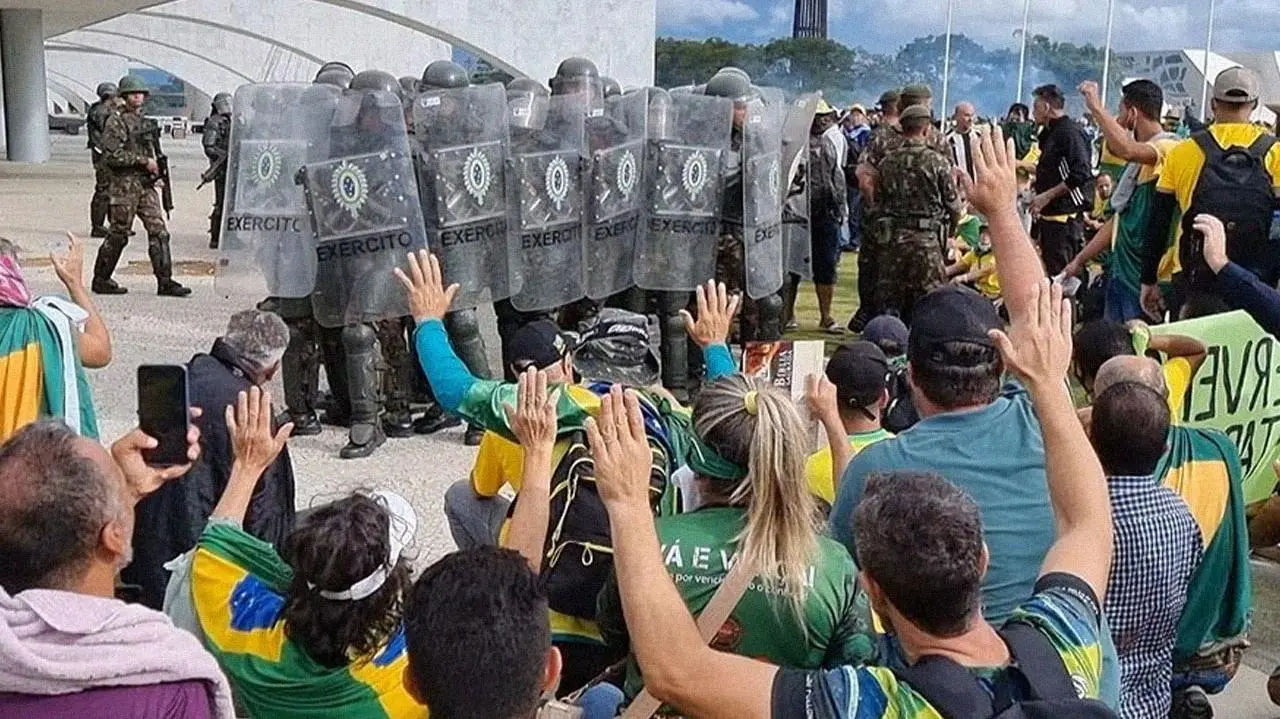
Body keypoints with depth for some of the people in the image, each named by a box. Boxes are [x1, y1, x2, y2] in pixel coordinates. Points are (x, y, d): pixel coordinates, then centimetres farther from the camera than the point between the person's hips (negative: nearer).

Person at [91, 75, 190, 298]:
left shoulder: (144, 121, 16)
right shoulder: (116, 121, -8)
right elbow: (111, 155, -18)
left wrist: (155, 168, 14)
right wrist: (143, 160, -18)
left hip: (146, 185, 7)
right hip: (125, 185, -7)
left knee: (158, 231, -1)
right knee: (118, 235, 1)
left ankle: (165, 282, -1)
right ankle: (101, 280, 15)